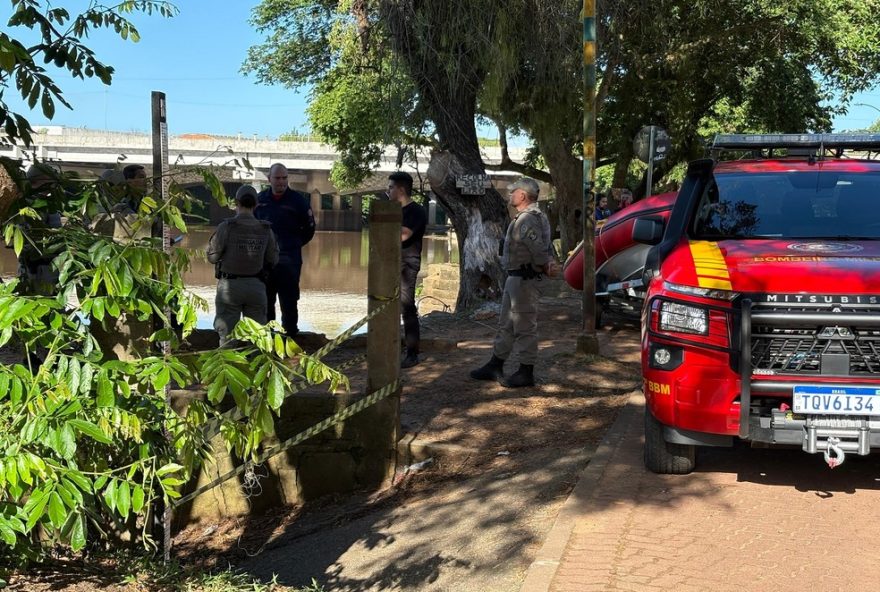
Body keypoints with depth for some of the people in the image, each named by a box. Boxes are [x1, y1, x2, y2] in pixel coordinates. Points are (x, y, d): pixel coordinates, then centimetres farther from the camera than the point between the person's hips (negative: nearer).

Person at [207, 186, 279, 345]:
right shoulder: (266, 229, -1)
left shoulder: (226, 227, -11)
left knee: (227, 334, 6)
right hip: (256, 286, 2)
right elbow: (272, 260, 7)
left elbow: (212, 256, -6)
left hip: (230, 285, -2)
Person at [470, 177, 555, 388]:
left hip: (523, 280, -11)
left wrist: (546, 264, -7)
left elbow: (539, 249, -24)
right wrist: (548, 262, -4)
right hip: (515, 277, 11)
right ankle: (495, 366, 27)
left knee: (525, 327, -2)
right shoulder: (524, 217, 14)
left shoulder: (527, 220, -20)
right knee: (506, 325, 17)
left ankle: (526, 373, 6)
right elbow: (543, 248, 12)